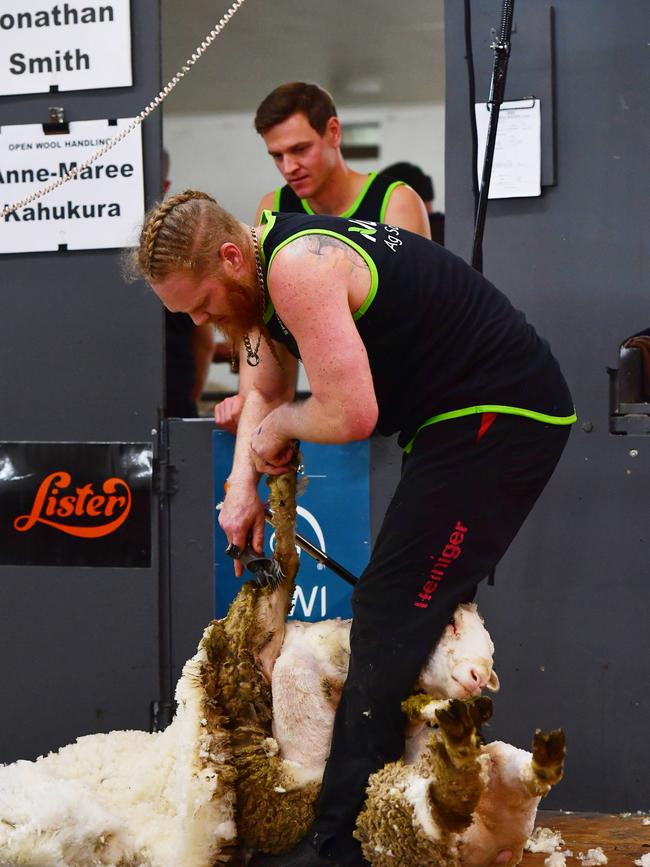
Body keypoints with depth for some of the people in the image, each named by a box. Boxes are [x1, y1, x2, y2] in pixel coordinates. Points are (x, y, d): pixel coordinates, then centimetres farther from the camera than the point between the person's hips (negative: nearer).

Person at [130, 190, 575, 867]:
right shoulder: (265, 272, 10)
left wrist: (281, 425, -6)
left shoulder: (298, 269, -23)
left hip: (501, 420, -11)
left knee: (389, 620, -13)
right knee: (422, 610, 16)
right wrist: (242, 485, 8)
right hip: (477, 420, 11)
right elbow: (266, 391, 23)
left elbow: (351, 414, -27)